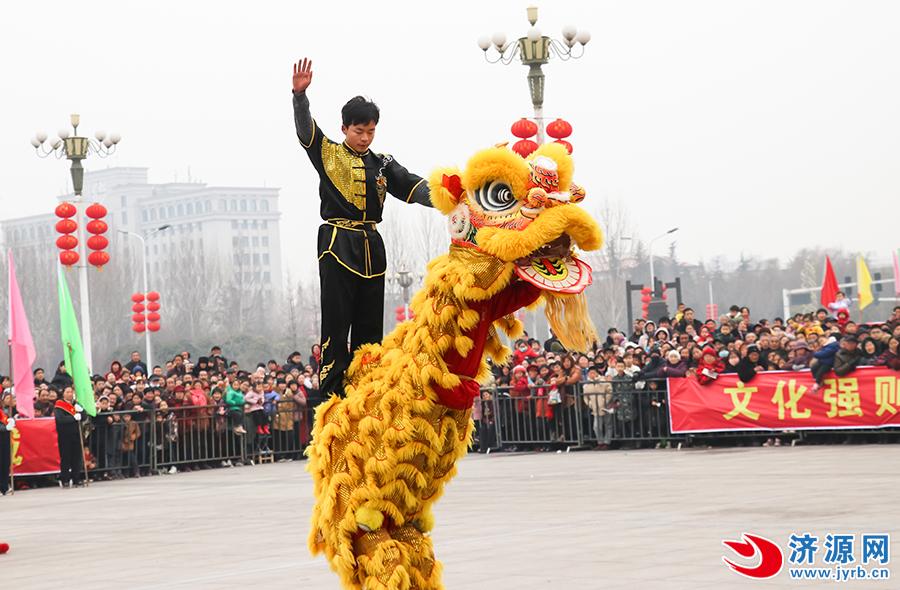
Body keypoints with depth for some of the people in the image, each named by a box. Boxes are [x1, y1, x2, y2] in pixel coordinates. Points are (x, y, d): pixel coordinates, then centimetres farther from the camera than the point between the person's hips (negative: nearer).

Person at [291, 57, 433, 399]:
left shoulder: (381, 164, 13)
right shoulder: (328, 154, 3)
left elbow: (413, 187, 2)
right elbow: (305, 129, -12)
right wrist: (300, 95, -30)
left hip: (372, 248, 5)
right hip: (338, 246, -5)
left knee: (370, 324, 7)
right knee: (337, 321, -7)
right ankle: (332, 393, -5)